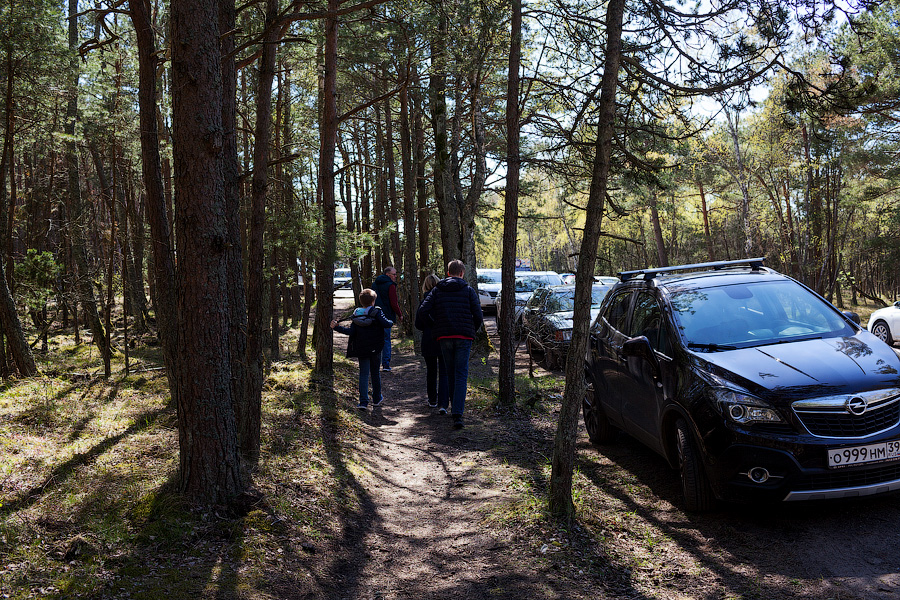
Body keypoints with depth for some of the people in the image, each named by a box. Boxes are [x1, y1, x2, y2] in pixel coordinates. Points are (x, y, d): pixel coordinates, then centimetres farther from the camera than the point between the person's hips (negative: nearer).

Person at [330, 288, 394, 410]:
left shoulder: (356, 315, -1)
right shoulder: (376, 312, -9)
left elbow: (351, 331, -7)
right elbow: (386, 324, -18)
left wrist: (337, 327, 1)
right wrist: (391, 322, 4)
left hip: (361, 350, 1)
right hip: (375, 349, -1)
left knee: (364, 374, 4)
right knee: (375, 373, 15)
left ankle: (363, 401, -7)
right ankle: (377, 399, 26)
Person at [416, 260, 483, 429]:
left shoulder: (437, 290, 7)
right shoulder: (468, 290, 3)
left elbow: (423, 310, -5)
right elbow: (478, 316, -2)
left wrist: (435, 325, 9)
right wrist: (472, 331, 16)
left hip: (444, 337, 2)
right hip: (464, 338, -2)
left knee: (450, 373, 17)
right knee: (461, 375, -3)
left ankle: (454, 407, 26)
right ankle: (457, 414, -15)